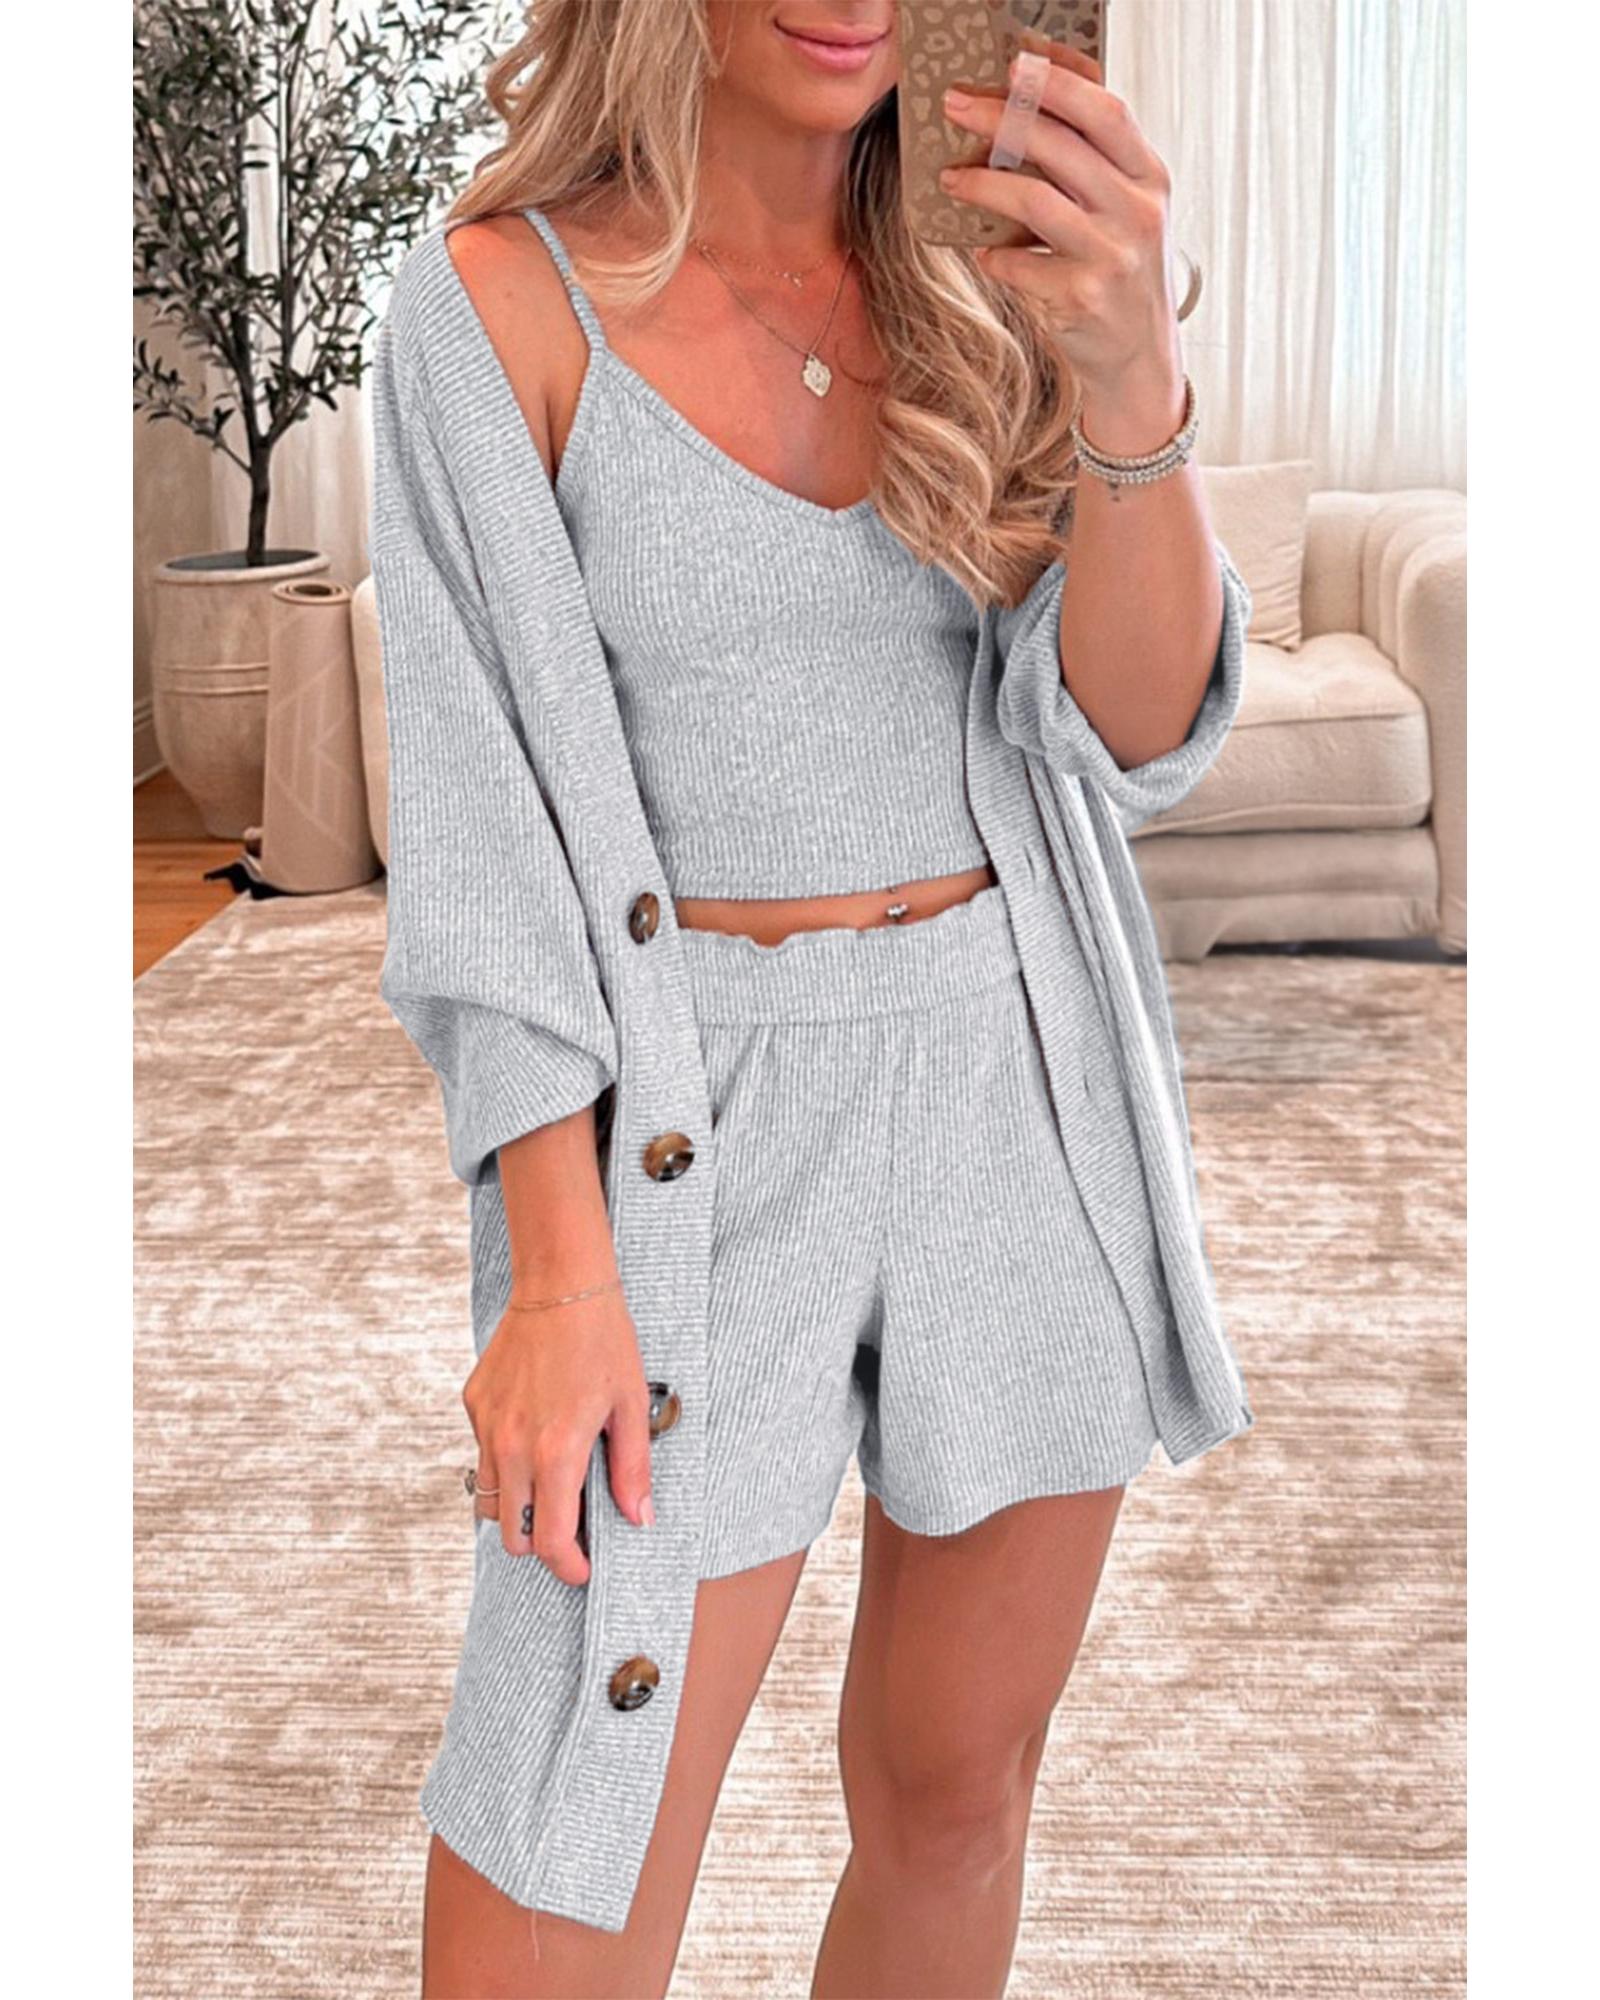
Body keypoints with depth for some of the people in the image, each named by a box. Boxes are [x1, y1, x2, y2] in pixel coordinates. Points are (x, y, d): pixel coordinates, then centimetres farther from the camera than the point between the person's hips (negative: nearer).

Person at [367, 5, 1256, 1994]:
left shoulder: (992, 280, 4)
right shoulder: (504, 294, -6)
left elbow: (1134, 735, -6)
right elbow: (482, 809, -8)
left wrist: (1131, 383, -24)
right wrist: (556, 1267, -16)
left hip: (1024, 1094, 4)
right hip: (688, 1136, -3)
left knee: (955, 1789, 15)